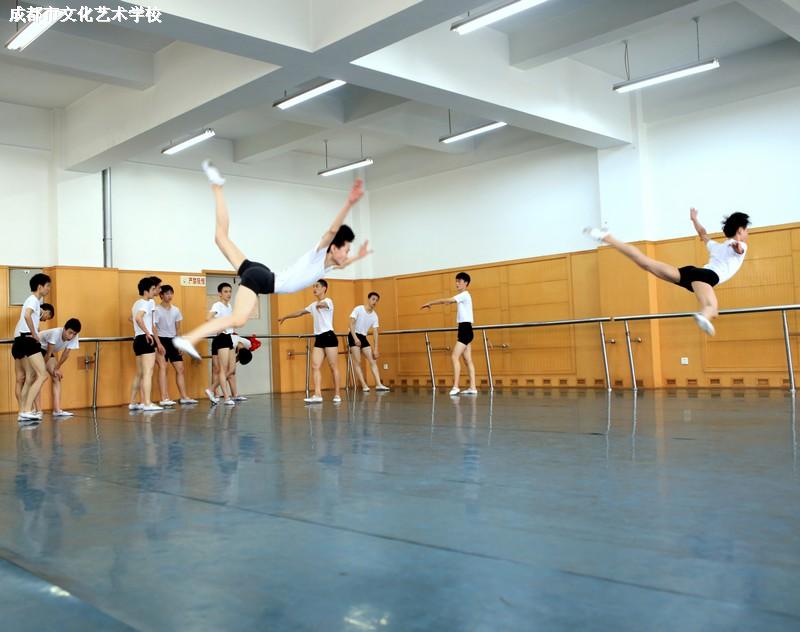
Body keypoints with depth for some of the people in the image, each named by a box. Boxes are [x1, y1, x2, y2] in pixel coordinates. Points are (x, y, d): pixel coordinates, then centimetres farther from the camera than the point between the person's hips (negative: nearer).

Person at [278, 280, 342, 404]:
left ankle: (337, 394, 1)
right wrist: (285, 317, 40)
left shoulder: (328, 301, -4)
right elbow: (300, 313, 33)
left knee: (334, 367, -4)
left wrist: (318, 304, -52)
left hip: (329, 336, -7)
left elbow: (323, 304, -29)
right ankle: (317, 395, -10)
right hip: (319, 338, 7)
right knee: (315, 366, -5)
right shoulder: (313, 305, 20)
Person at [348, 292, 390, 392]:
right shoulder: (358, 309, -10)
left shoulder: (374, 316, 2)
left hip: (363, 337, 6)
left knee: (373, 360, -3)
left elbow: (375, 333, 2)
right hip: (354, 336, -6)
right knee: (357, 361, -10)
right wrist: (355, 338, -25)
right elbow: (351, 324, -14)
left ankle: (378, 384, -5)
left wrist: (375, 349, -3)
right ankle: (364, 385, -10)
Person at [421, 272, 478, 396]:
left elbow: (446, 301, -16)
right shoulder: (462, 296, 20)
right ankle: (473, 388, 4)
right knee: (468, 360, 5)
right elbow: (448, 301, 14)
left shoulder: (464, 295, -11)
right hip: (465, 329, 10)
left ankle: (455, 387, -18)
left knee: (454, 356, -15)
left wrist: (430, 303, -10)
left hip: (465, 329, -10)